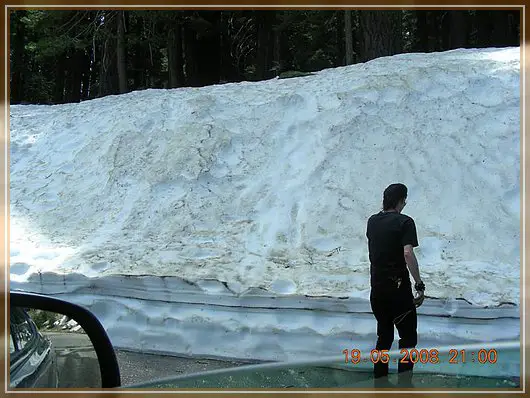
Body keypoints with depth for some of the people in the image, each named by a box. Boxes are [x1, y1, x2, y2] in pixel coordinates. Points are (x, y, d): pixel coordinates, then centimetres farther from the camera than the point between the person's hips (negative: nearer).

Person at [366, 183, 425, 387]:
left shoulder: (372, 221, 8)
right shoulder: (404, 222, -11)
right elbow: (408, 253, -24)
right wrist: (419, 285, -22)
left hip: (377, 288, 6)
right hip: (398, 287, -6)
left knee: (384, 336, 17)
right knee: (409, 337, 3)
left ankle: (380, 383, 19)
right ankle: (404, 386, 0)